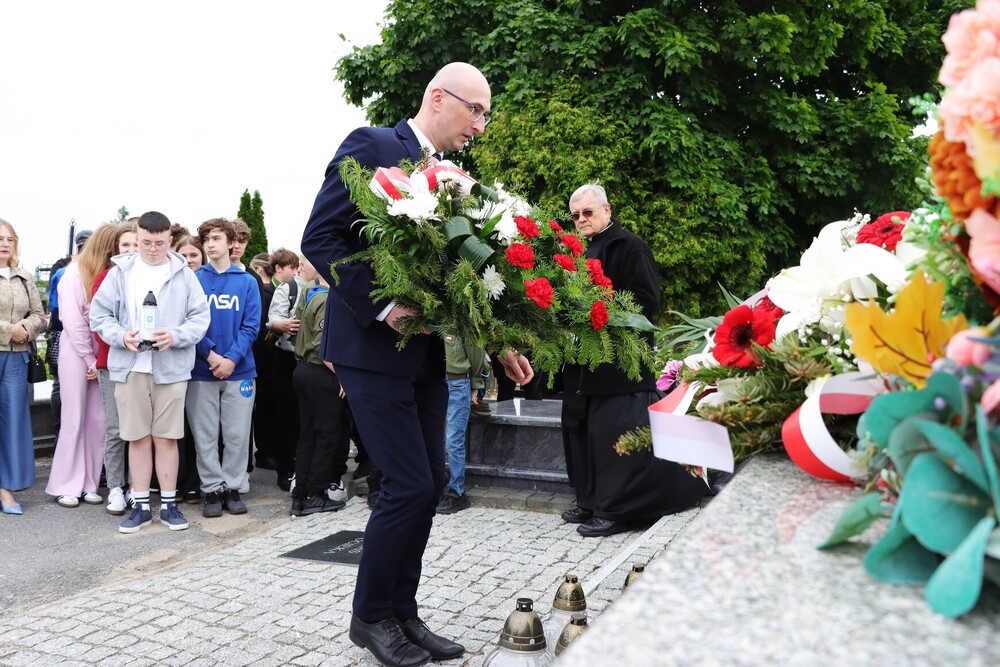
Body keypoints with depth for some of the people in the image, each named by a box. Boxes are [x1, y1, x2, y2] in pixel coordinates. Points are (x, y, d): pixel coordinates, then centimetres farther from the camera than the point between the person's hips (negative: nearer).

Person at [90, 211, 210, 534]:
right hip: (129, 367, 1)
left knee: (166, 437, 5)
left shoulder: (184, 275, 4)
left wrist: (175, 336, -16)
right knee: (137, 437, 7)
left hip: (171, 367, -1)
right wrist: (121, 336, -11)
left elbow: (200, 317, 1)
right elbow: (99, 314, 7)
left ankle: (169, 504, 16)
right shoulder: (120, 272, 7)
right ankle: (140, 505, 18)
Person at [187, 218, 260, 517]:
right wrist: (211, 355, -15)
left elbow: (251, 326, -2)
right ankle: (212, 488, 16)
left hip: (239, 369, 1)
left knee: (237, 434, 5)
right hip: (201, 370, 0)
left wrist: (231, 358, -14)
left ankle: (232, 486, 18)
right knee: (205, 435, 5)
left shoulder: (247, 282, 4)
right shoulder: (194, 280, 3)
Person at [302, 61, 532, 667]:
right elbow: (320, 238, -14)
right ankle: (371, 615, 14)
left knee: (431, 483, 8)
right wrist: (383, 305, -22)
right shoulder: (371, 146, -7)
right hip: (374, 346, -8)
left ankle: (402, 611, 23)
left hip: (425, 351, 8)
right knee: (410, 485, -7)